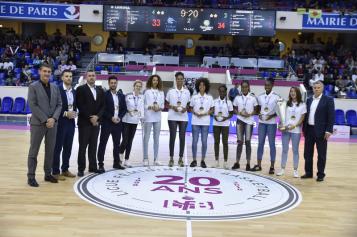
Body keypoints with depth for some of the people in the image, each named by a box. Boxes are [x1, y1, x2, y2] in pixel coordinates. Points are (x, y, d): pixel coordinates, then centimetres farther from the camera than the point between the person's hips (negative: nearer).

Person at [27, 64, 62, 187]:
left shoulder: (55, 88, 11)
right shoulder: (33, 87, -3)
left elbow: (59, 104, 8)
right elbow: (33, 105, -10)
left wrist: (53, 118, -8)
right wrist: (45, 120, -15)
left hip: (52, 123, 5)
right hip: (38, 123, -5)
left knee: (50, 150, 9)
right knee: (34, 151, 1)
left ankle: (48, 174, 20)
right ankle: (31, 177, 8)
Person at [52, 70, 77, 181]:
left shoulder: (74, 91, 12)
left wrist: (74, 112, -1)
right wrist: (65, 113, -16)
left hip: (71, 122, 7)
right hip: (60, 122, -6)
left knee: (68, 147, 11)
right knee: (58, 148, 0)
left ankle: (65, 169, 22)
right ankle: (55, 172, 7)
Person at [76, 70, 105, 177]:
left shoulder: (100, 90, 13)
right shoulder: (81, 89, -3)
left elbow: (103, 106, 9)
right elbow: (80, 106, -10)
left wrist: (97, 116, -7)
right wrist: (90, 118, -13)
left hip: (96, 122, 5)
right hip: (84, 122, -5)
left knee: (93, 146, 10)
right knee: (83, 146, -1)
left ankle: (93, 167, 17)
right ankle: (81, 169, 6)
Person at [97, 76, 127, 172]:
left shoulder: (121, 95, 12)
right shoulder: (104, 95, -5)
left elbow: (124, 109, 11)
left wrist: (119, 117, -5)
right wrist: (111, 118, -16)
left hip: (118, 123, 5)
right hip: (107, 123, -5)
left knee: (117, 144, 11)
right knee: (102, 144, -2)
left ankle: (116, 163, 21)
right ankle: (100, 164, 2)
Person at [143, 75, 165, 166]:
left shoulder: (161, 92, 10)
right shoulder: (147, 91, 1)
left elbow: (163, 105, 11)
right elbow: (143, 104, -2)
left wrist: (159, 108, -10)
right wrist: (151, 107, -16)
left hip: (158, 117, 3)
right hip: (148, 117, -3)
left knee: (156, 138, 7)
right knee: (146, 138, -1)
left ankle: (156, 159, 14)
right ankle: (146, 158, 5)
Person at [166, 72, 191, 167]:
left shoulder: (187, 92, 7)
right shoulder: (171, 91, 4)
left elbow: (189, 104, 12)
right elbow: (166, 104, 8)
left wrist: (185, 108, -8)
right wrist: (172, 107, -11)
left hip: (183, 117, 1)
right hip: (172, 117, -1)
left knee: (182, 138, 1)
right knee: (172, 137, 0)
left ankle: (180, 158, 11)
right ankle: (171, 158, 9)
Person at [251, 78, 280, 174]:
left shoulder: (276, 97, -5)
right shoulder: (260, 97, 7)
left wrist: (272, 115, -18)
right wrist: (259, 114, -4)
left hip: (271, 123, -4)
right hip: (261, 122, 4)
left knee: (271, 144, 1)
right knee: (260, 143, 7)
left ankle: (272, 166, 8)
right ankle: (258, 165, 15)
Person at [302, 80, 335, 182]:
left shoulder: (328, 100, -4)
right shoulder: (309, 100, 11)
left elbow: (331, 116, -9)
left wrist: (329, 130, -15)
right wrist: (304, 128, 9)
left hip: (321, 131, -5)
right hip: (309, 130, 5)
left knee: (321, 154, 3)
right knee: (307, 153, 10)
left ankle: (320, 174, 13)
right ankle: (308, 172, 22)